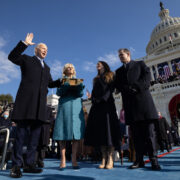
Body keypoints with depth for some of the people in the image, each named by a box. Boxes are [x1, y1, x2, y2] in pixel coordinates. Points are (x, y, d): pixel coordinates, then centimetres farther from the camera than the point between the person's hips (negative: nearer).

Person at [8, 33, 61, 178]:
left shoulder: (46, 67, 27)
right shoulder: (27, 59, 14)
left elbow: (50, 83, 24)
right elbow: (12, 57, -3)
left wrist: (62, 81, 10)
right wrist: (24, 43, -7)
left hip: (40, 104, 6)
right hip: (26, 100, -5)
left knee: (35, 134, 4)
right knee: (21, 132, -4)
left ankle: (29, 164, 13)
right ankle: (16, 166, 5)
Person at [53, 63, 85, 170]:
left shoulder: (78, 80, 21)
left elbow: (81, 93, 7)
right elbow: (59, 92, 1)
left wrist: (79, 85, -12)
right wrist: (67, 84, -11)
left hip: (76, 108, 2)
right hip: (64, 106, -1)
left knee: (76, 132, -4)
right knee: (63, 133, -4)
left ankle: (74, 160, 1)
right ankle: (63, 160, 1)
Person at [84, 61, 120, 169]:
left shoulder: (110, 76, 13)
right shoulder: (96, 79, 27)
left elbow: (110, 89, -2)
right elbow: (94, 92, 18)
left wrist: (102, 99, -15)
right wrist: (93, 99, -1)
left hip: (107, 104, -5)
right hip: (96, 106, 5)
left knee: (108, 129, -10)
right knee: (99, 131, -2)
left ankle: (110, 159, -8)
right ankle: (104, 158, 1)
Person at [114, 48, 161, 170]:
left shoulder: (140, 64, 19)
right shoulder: (119, 71, 25)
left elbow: (147, 77, 2)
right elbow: (117, 85, 9)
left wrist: (136, 87, -12)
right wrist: (128, 89, -10)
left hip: (143, 98, -2)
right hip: (129, 103, 2)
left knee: (149, 131, -5)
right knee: (136, 133, 1)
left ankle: (154, 159, 1)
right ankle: (139, 160, 5)